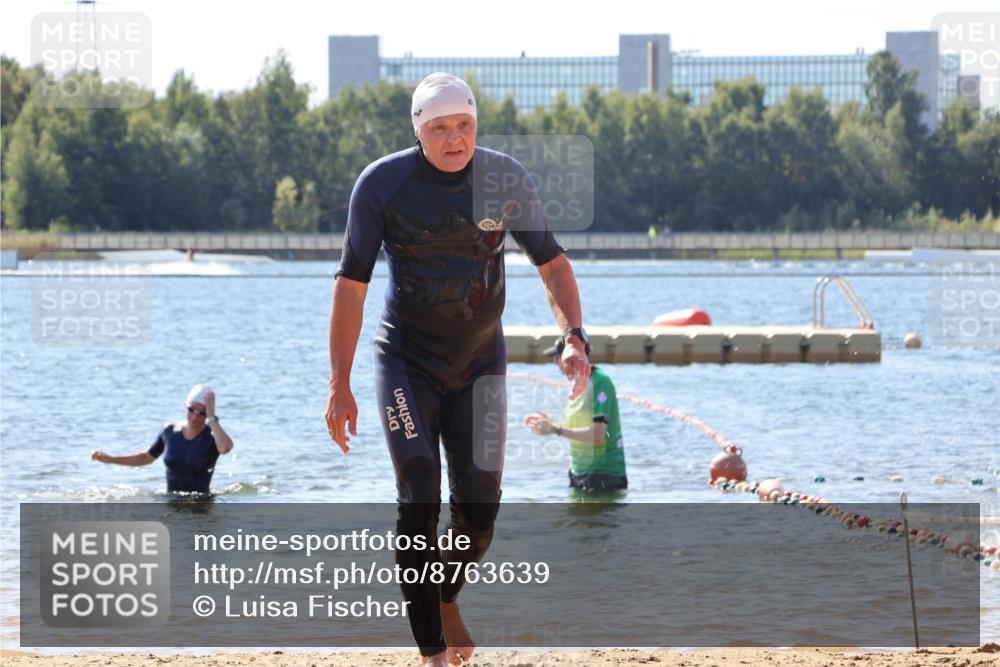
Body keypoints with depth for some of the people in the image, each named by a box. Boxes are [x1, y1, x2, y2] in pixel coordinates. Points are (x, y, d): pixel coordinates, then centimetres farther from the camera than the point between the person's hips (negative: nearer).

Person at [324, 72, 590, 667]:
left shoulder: (506, 179, -7)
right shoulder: (382, 183, -13)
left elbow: (551, 261, 3)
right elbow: (351, 283, -10)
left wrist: (574, 338, -13)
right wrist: (340, 387, -13)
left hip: (480, 364, 2)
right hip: (406, 361, -2)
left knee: (479, 506, 0)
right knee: (419, 499, -15)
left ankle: (448, 598, 32)